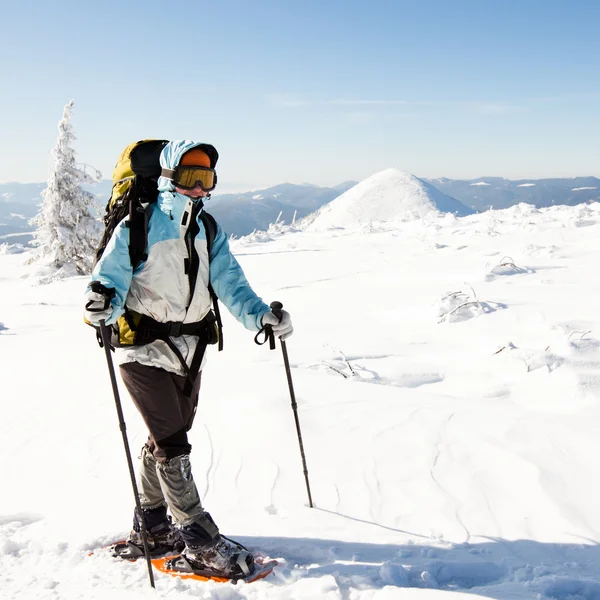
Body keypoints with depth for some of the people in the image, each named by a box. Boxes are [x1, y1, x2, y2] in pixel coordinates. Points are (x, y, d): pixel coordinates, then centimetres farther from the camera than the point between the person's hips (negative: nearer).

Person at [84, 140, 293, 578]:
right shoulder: (137, 229, -14)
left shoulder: (207, 230, 5)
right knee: (173, 446, -7)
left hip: (189, 351, 7)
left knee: (165, 440, 18)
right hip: (145, 352, -7)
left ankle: (151, 528, 34)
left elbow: (230, 283, -3)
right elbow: (109, 282, -17)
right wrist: (101, 307, -40)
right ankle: (200, 542, 3)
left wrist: (260, 316, -20)